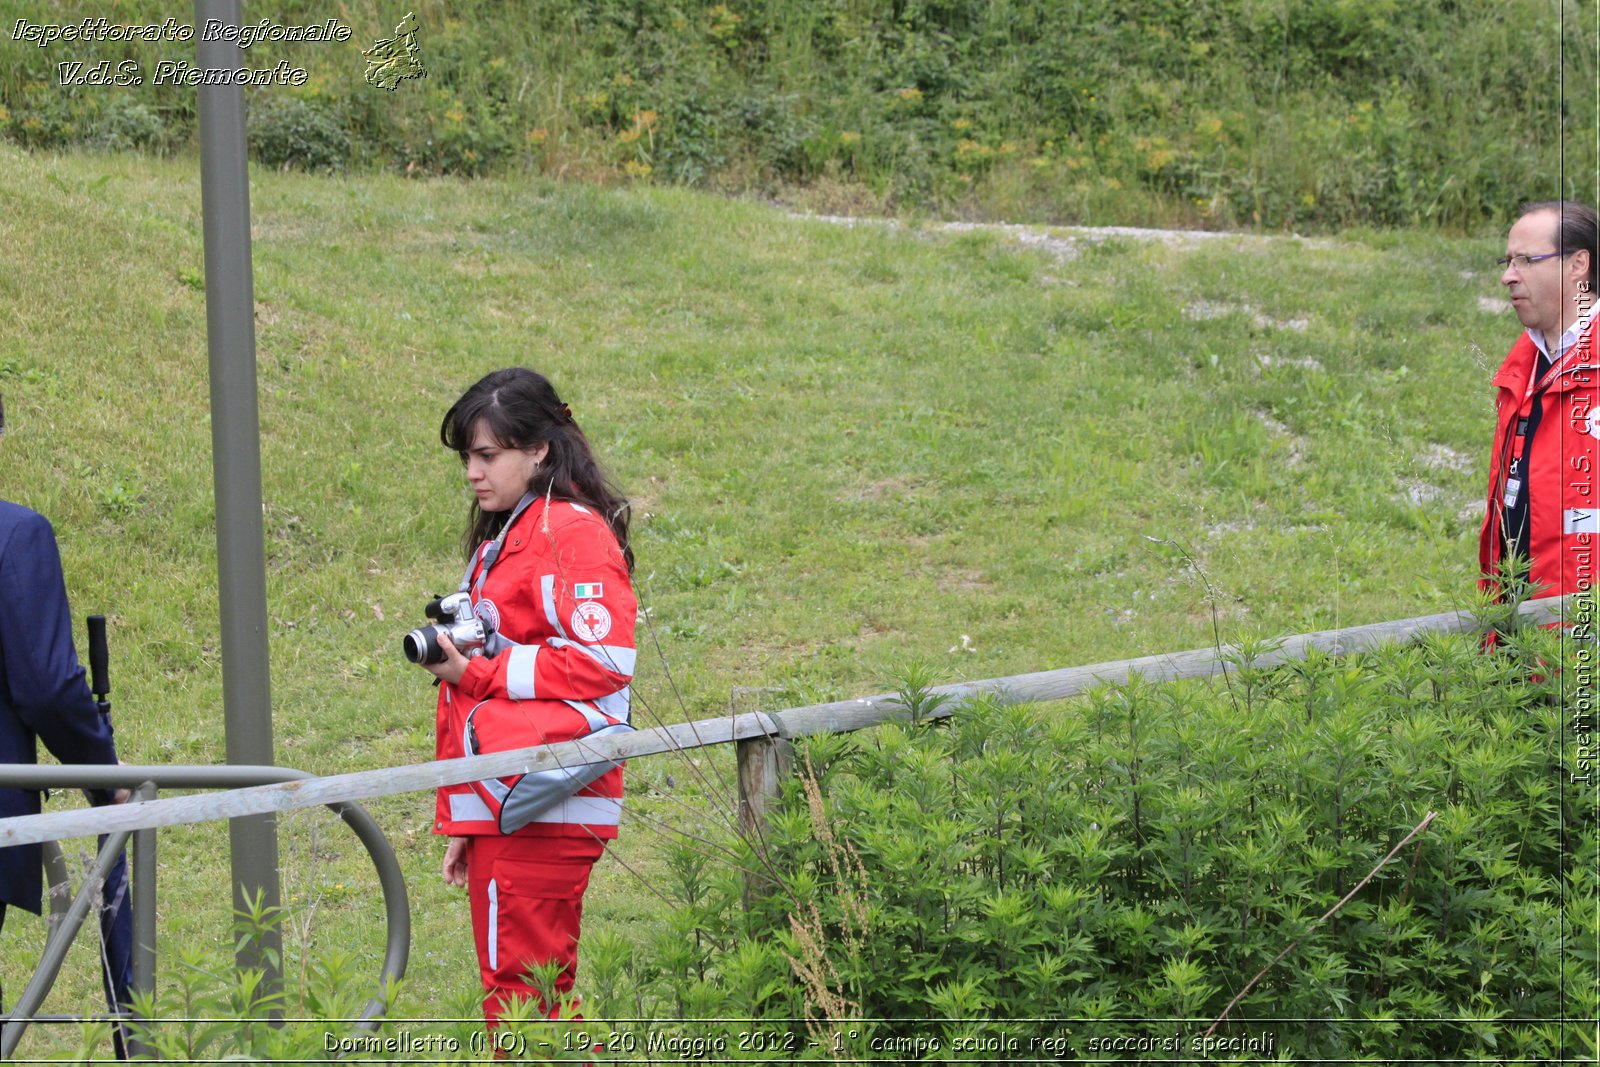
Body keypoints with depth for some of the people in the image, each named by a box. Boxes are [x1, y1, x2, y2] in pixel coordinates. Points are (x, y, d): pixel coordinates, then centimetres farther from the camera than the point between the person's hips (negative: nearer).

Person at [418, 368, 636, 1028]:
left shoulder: (572, 530, -8)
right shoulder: (500, 540, 22)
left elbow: (604, 661, -19)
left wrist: (480, 674, -13)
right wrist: (463, 823, 21)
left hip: (540, 806, -10)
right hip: (496, 810, 10)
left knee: (518, 989, -12)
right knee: (539, 989, 9)